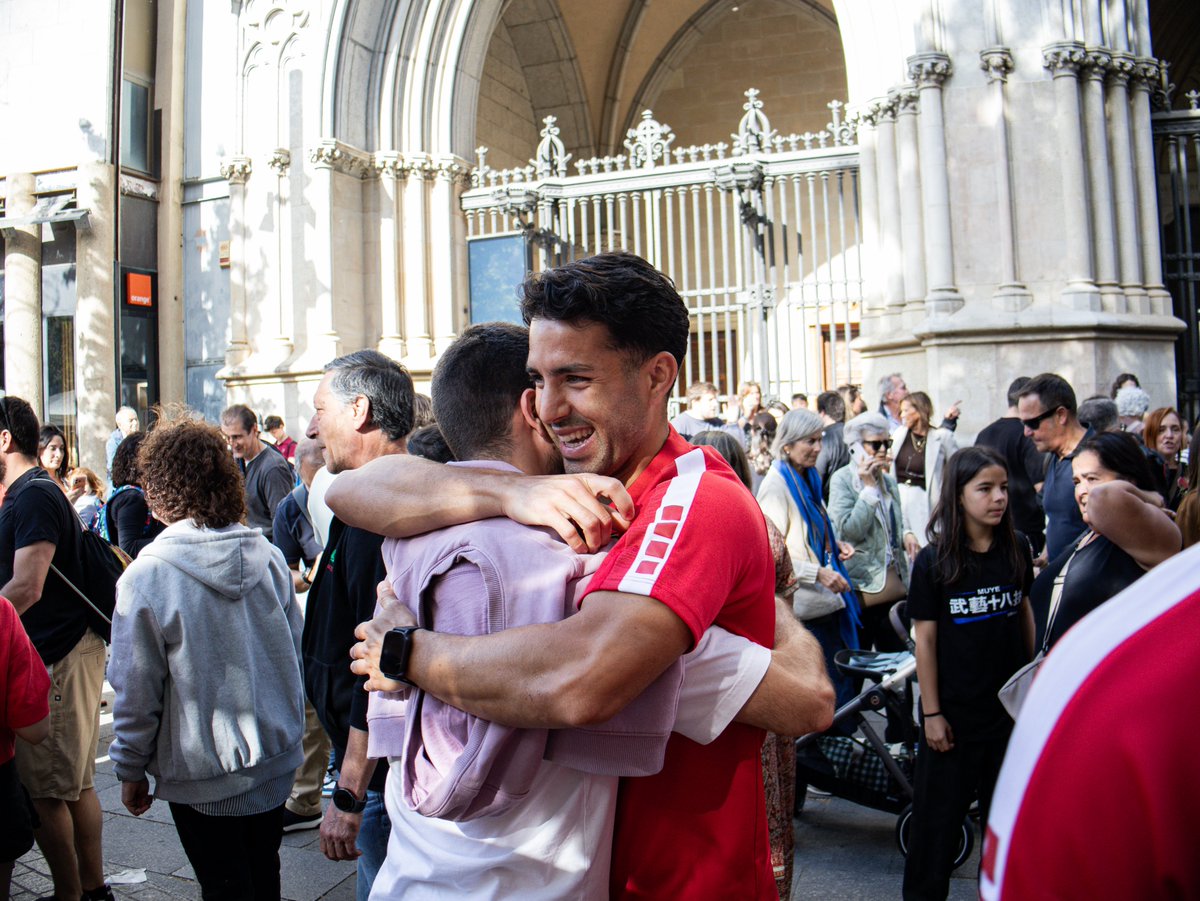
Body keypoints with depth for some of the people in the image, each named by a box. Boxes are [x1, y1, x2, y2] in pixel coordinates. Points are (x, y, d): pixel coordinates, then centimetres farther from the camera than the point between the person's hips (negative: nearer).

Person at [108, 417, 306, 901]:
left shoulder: (145, 576, -19)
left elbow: (137, 692, -13)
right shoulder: (269, 557, -7)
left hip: (204, 776, -4)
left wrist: (131, 770, 3)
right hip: (276, 764, 4)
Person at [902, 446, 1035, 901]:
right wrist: (931, 712, -9)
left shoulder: (1017, 549, -3)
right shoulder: (933, 561, -12)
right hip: (954, 710, -3)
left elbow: (1024, 611, 10)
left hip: (1010, 704, 3)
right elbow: (925, 639, -9)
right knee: (939, 813, 9)